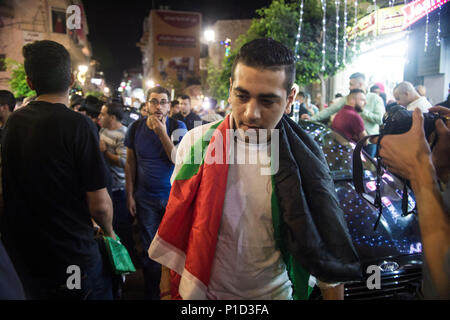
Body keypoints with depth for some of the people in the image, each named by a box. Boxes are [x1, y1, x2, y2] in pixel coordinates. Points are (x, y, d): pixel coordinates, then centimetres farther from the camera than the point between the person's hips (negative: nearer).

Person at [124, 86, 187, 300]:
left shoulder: (178, 127, -7)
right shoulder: (136, 128, -1)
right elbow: (130, 163, 5)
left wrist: (162, 133, -23)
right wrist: (130, 195, 3)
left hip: (173, 196, -1)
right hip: (145, 198, 2)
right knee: (149, 249, 11)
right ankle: (151, 294, 29)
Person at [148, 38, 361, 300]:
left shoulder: (305, 160, -14)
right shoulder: (196, 143, -13)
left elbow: (326, 254, -7)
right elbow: (174, 221, -3)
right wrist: (167, 288, 1)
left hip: (274, 291, 0)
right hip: (200, 292, 1)